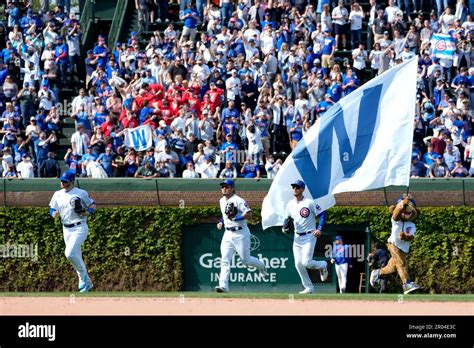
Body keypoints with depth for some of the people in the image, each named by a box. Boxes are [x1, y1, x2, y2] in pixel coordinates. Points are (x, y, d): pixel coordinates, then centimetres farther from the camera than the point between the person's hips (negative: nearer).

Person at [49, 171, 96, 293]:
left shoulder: (81, 193, -5)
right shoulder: (57, 195, 9)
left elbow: (92, 204, 4)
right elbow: (52, 209, 13)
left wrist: (86, 212, -16)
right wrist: (54, 214, -11)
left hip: (79, 228, -6)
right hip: (66, 229, 6)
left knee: (70, 254, -21)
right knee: (77, 258, 10)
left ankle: (84, 278, -4)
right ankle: (86, 283, 22)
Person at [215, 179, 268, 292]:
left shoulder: (238, 200, -13)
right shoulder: (222, 201, 13)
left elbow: (249, 215, -19)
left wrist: (236, 218, -27)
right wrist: (221, 222, 13)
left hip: (240, 233, -6)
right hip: (228, 234, 6)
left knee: (245, 259, 3)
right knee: (225, 260, -7)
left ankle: (261, 266, 34)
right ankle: (223, 285, -14)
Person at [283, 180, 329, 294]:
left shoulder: (309, 203, -10)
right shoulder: (290, 204, 7)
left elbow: (322, 214, -8)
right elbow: (286, 218, 16)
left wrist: (319, 229, -19)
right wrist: (284, 227, -6)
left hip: (309, 236, -6)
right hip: (297, 237, 6)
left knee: (306, 262, -16)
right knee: (298, 264, -1)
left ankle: (323, 265, 16)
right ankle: (309, 288, 10)